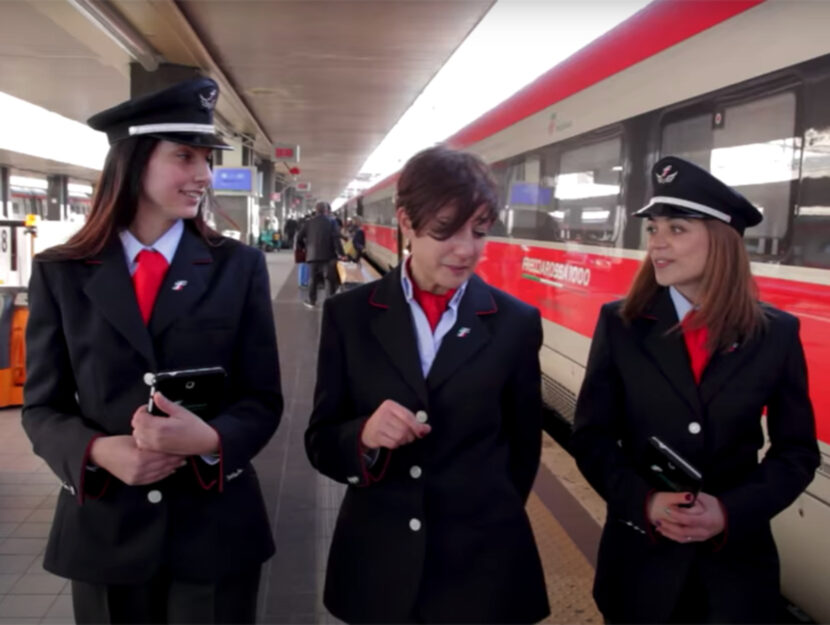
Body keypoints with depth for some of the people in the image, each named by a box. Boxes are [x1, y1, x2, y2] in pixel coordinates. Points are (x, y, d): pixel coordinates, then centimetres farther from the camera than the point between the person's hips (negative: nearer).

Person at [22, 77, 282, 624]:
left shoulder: (240, 266, -2)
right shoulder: (60, 273, 0)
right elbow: (42, 406, 2)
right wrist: (99, 451, -17)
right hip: (102, 528, 1)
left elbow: (263, 399, -2)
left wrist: (209, 438, -21)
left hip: (215, 527, 0)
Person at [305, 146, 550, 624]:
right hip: (376, 561, 1)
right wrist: (364, 435, -22)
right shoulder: (349, 314, -5)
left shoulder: (516, 322, -5)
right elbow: (320, 441, -2)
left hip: (483, 560, 0)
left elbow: (524, 445, 6)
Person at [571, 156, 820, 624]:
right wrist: (644, 502, -17)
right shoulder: (620, 324, -6)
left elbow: (798, 451, 1)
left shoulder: (777, 333, -4)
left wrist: (732, 511, -13)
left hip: (737, 557, 1)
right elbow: (591, 435, -4)